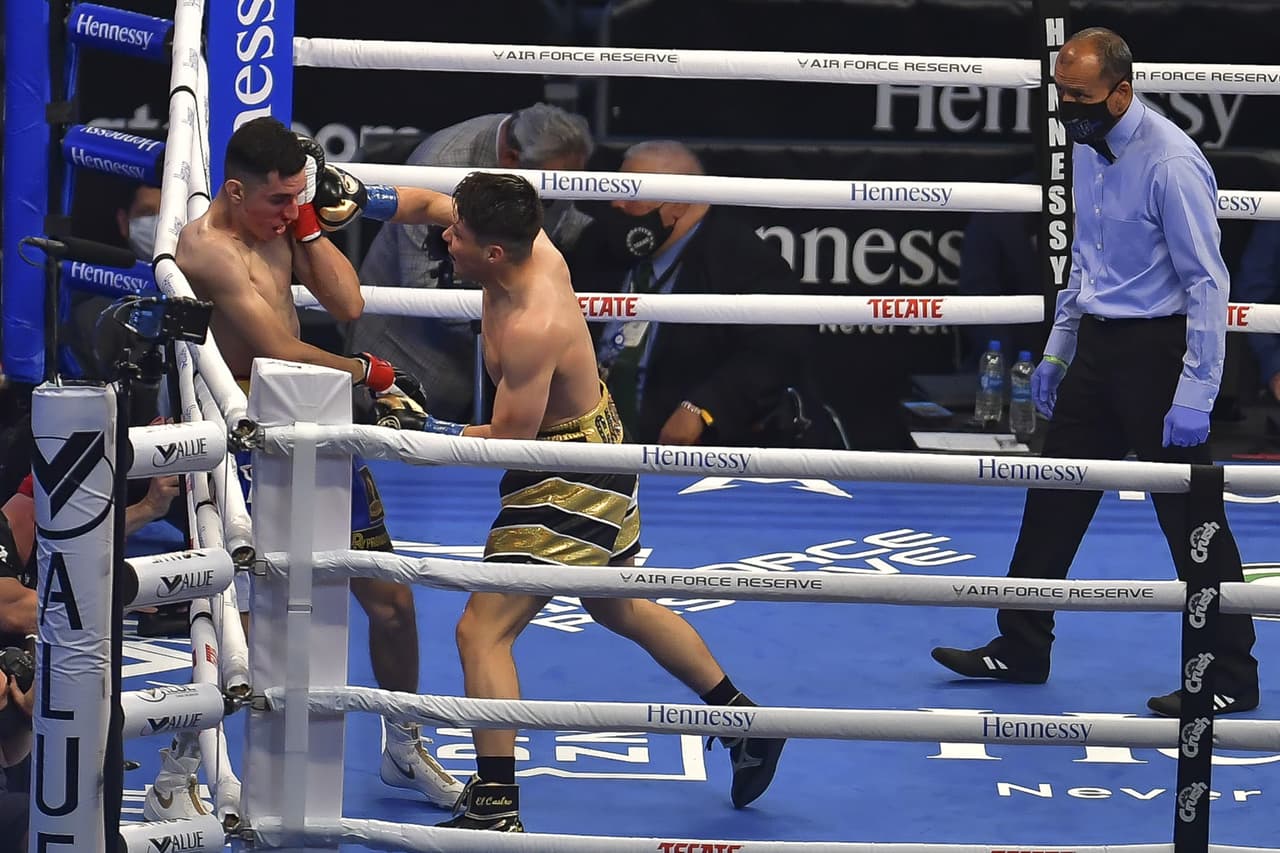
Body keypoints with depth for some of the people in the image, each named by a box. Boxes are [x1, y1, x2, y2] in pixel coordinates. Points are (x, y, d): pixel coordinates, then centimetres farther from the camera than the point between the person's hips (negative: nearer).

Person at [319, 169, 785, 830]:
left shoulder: (530, 329, -32)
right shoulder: (531, 246, -8)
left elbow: (509, 439, -27)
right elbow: (428, 204, 7)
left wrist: (425, 428, -22)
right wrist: (364, 200, -8)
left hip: (570, 479, -11)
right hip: (597, 446, 11)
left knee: (482, 629, -11)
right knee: (619, 609, 28)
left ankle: (496, 807, -13)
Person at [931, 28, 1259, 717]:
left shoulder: (1170, 163, -20)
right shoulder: (1087, 149, 7)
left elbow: (1207, 282, -19)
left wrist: (1194, 396, -22)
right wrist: (1057, 351, 18)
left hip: (1158, 348, -8)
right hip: (1098, 343, 8)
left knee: (1190, 517, -2)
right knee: (1054, 499, 14)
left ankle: (1230, 679, 7)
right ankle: (1021, 648, 27)